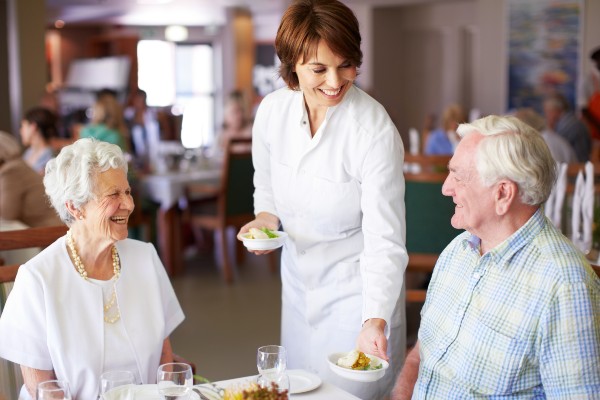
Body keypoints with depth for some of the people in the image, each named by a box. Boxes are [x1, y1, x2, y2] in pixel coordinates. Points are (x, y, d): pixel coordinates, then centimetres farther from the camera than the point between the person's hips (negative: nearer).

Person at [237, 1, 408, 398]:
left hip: (356, 286, -5)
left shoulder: (375, 131, -25)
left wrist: (375, 320, -36)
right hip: (298, 278, 5)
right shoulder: (272, 111, -9)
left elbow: (385, 241, -26)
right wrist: (265, 218, -12)